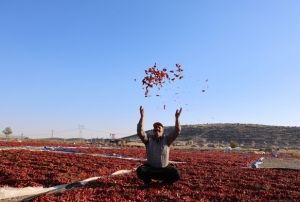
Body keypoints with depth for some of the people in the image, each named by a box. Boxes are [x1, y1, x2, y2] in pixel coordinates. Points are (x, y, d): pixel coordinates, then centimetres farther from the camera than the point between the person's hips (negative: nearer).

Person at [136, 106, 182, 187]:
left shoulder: (167, 139, -5)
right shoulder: (149, 139, -5)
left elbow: (177, 131, -19)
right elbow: (140, 132, -21)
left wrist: (177, 118, -33)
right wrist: (142, 116, -32)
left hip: (164, 169, 0)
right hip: (150, 168, 0)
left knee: (176, 174, -26)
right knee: (140, 170, -28)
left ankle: (166, 182, 8)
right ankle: (147, 181, 7)